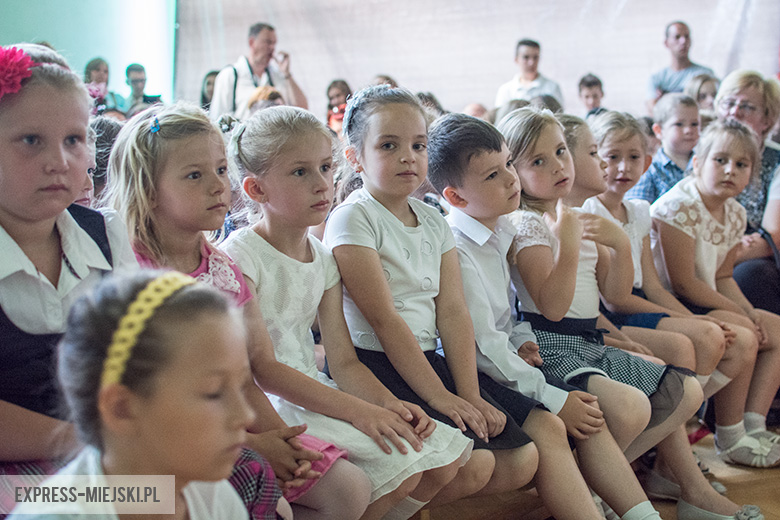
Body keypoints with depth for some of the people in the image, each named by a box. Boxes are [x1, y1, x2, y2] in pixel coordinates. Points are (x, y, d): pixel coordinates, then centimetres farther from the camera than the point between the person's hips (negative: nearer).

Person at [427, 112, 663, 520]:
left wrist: (523, 338, 1)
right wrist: (553, 397, -18)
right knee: (547, 426, -27)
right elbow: (483, 345, -21)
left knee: (592, 415, -3)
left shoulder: (503, 232, 9)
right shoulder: (454, 249, -20)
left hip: (508, 361, 9)